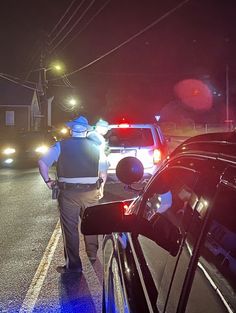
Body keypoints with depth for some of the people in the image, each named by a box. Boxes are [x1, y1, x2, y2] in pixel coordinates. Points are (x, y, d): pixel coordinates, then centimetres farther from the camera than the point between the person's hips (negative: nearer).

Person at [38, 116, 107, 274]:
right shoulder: (96, 147, 5)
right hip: (91, 192, 3)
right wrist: (100, 187, 15)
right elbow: (103, 171, 4)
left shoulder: (61, 146, 0)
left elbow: (42, 162, -6)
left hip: (68, 193, -2)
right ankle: (93, 255, 35)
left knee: (70, 229, 6)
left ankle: (74, 265, 12)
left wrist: (48, 180, 5)